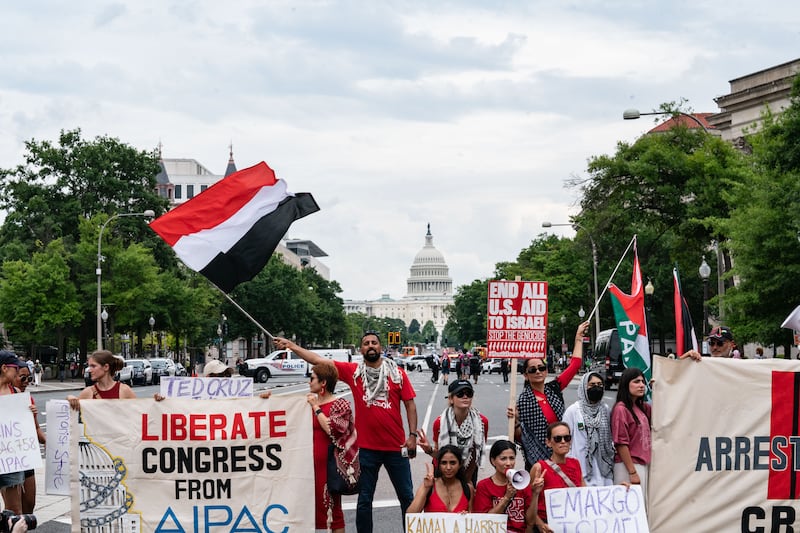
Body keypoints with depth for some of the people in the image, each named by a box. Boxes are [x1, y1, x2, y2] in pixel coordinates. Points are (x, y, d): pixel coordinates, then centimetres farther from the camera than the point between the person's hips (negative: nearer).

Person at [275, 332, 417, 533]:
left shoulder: (397, 373, 0)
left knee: (407, 497, 9)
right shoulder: (353, 371, 1)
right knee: (364, 499, 8)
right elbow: (319, 360, -1)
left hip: (395, 447, 0)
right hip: (367, 447, 0)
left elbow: (409, 404, 2)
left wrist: (413, 435, -5)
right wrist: (291, 345, -4)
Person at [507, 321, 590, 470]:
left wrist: (578, 338, 16)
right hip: (538, 459, -5)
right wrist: (515, 422, -26)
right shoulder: (524, 400, -7)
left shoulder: (553, 389, 7)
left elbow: (574, 365, 13)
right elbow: (520, 437, -8)